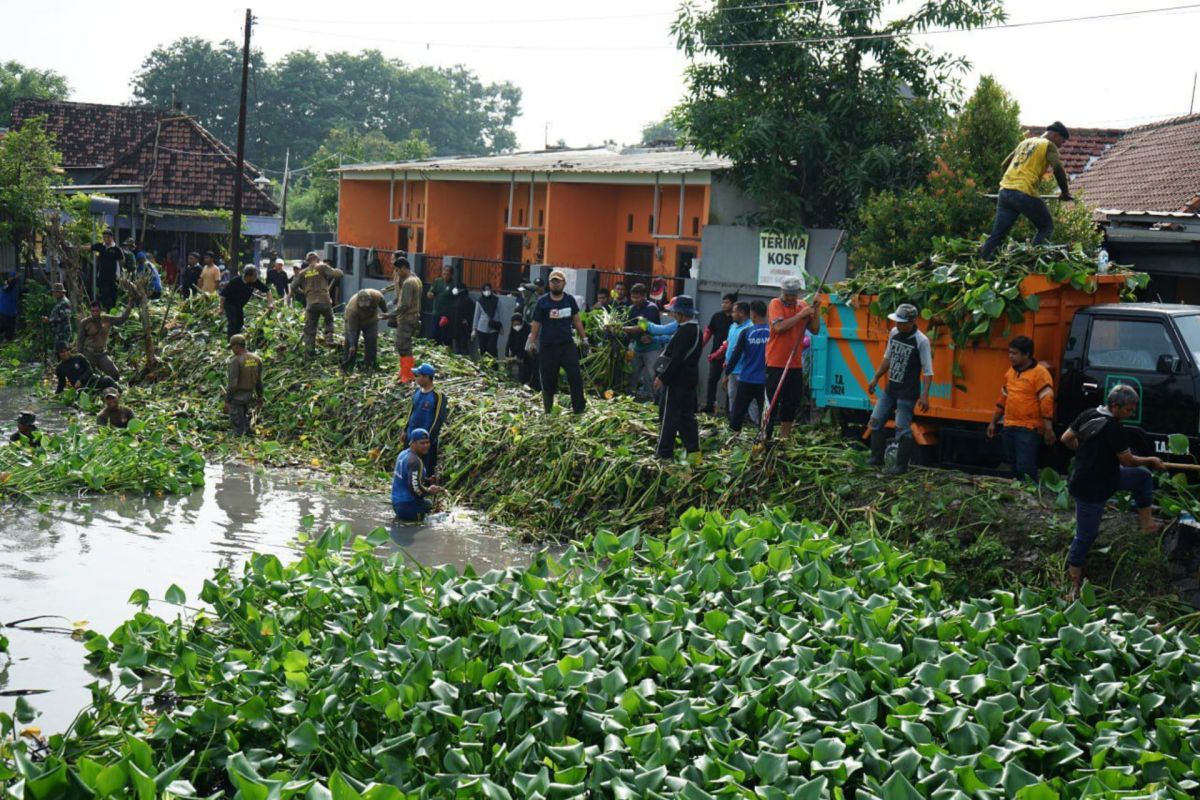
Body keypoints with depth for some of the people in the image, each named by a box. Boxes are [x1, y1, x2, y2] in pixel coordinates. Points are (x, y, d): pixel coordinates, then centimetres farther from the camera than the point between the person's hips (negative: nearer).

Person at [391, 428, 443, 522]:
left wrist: (427, 481, 11)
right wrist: (430, 491, -11)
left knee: (429, 504, 32)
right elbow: (415, 488, -29)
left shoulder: (403, 454, 8)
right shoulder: (415, 461, -23)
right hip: (409, 506, -9)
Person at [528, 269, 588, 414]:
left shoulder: (570, 300, 5)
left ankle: (579, 409, -3)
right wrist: (532, 342, 0)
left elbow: (576, 320, 14)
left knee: (575, 376, -10)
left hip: (567, 344, 1)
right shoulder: (542, 302, -1)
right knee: (548, 380, 3)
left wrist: (583, 338, 12)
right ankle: (548, 412, 14)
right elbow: (536, 324, 2)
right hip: (547, 347, -1)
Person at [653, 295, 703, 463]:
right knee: (687, 415, 14)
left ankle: (664, 453, 2)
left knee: (668, 417, -2)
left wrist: (662, 378, -19)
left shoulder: (684, 332, -20)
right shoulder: (696, 329, 12)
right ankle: (694, 451, 14)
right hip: (689, 379, 10)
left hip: (676, 380, -10)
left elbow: (676, 359, -24)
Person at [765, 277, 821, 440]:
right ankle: (765, 437, -3)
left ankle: (784, 437, 22)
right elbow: (779, 327, -22)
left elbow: (815, 329, 7)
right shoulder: (775, 304, -7)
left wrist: (816, 310, -5)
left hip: (795, 364, 6)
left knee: (792, 403, 12)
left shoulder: (803, 305, 9)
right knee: (772, 402, -6)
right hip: (776, 363, -6)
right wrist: (801, 315, -19)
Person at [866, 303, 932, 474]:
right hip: (890, 388, 7)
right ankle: (876, 458, 22)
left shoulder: (921, 341, -17)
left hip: (908, 392, -7)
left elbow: (928, 371, -17)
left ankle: (901, 465, 4)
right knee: (876, 420, 10)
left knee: (902, 428, -5)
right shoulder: (894, 333, 3)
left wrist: (924, 395, -24)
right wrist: (876, 378, 19)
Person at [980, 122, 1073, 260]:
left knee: (997, 234, 6)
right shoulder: (1049, 146, 4)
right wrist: (1065, 192, 0)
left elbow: (1005, 165, 28)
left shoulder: (1025, 143, 25)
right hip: (1025, 193, -6)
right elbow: (1058, 169, -10)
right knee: (1046, 227, 8)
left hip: (1005, 190, 7)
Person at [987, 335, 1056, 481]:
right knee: (1014, 468, 11)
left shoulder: (1040, 373, -9)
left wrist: (1048, 429, -19)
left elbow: (1047, 402, -14)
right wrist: (993, 422, 23)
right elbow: (1002, 399, 23)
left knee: (1025, 468, -14)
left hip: (1029, 429, -8)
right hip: (1009, 428, 8)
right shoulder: (1010, 372, 15)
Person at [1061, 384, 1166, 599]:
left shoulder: (1088, 415, -1)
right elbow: (1128, 461, -17)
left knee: (1143, 477, 16)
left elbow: (1066, 439, 8)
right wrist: (1150, 460, 0)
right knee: (1085, 536, 3)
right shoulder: (1114, 428, -25)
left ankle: (1146, 523, 20)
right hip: (1091, 489, -9)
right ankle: (1074, 585, 14)